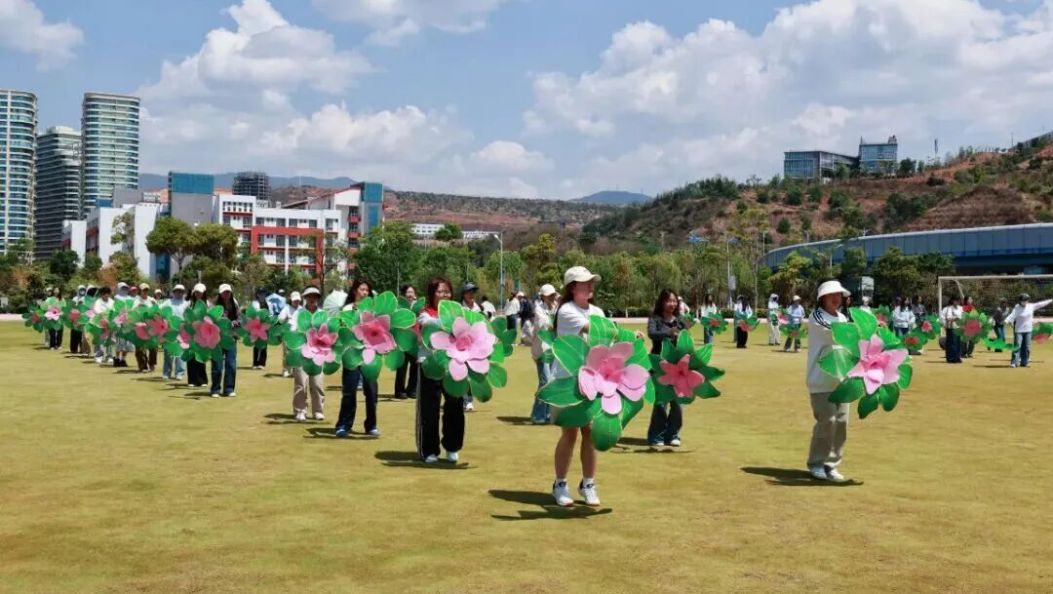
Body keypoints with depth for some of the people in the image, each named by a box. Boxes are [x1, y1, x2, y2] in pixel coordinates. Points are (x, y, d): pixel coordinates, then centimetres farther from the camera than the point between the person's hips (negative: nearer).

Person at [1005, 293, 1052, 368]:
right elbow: (1012, 316, -23)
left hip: (1028, 330, 4)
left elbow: (1040, 304, 12)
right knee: (1017, 346, -9)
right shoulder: (1017, 308, -11)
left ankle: (1024, 362, 15)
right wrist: (1006, 321, -42)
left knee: (1026, 347, 7)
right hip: (1019, 330, -4)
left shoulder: (1031, 306, 3)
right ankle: (1014, 362, -9)